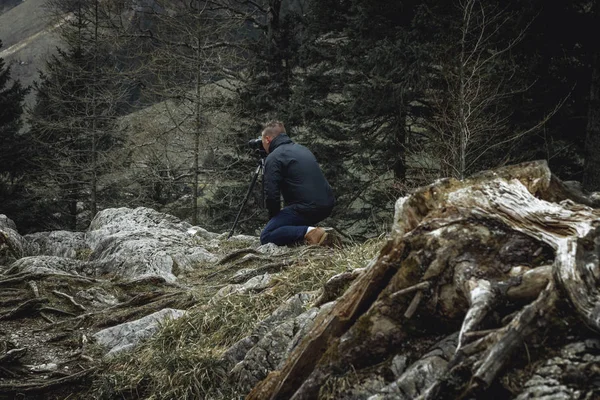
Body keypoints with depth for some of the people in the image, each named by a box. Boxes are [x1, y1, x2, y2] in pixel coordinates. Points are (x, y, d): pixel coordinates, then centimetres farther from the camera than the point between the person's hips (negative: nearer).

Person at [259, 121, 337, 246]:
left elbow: (271, 195, -13)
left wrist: (273, 216, 6)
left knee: (266, 237, -3)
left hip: (307, 207, -9)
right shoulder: (302, 149, 21)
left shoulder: (273, 158, -6)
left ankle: (309, 232, -19)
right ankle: (310, 228, 10)